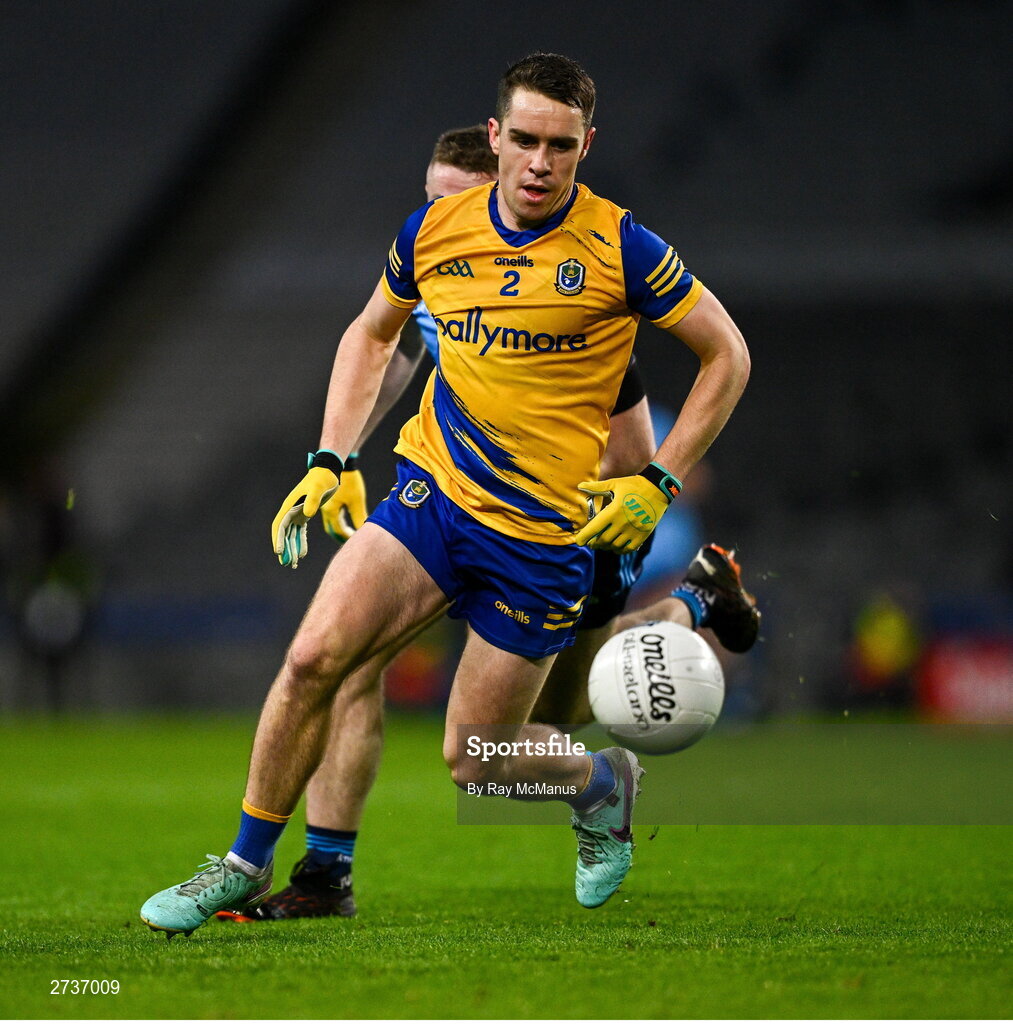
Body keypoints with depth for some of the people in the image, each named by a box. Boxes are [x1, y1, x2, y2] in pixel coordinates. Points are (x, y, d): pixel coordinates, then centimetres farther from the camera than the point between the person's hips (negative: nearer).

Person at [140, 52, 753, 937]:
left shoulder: (618, 248, -11)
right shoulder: (435, 230, 0)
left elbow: (727, 355, -1)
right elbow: (373, 332, 19)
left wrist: (658, 484, -6)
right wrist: (329, 461, 9)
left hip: (544, 532, -3)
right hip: (431, 490, 3)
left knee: (475, 762, 2)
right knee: (313, 657, -17)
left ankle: (605, 781, 34)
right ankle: (246, 866, -1)